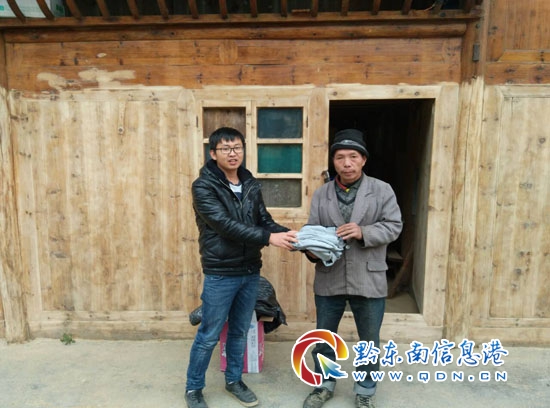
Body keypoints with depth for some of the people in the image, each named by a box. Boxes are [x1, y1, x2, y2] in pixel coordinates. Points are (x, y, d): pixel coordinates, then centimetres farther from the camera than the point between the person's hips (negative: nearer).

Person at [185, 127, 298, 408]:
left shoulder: (251, 184, 6)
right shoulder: (203, 187, -13)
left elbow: (264, 220, 5)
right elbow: (225, 225, -24)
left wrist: (289, 235, -15)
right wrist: (269, 238, -30)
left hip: (250, 271, 5)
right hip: (220, 274, -5)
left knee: (240, 332, 19)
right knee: (209, 335, 8)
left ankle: (234, 380, 40)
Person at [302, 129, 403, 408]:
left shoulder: (382, 190, -3)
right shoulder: (321, 194, 3)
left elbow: (393, 226, -7)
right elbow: (312, 230, 0)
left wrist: (363, 232, -23)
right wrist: (312, 250, -21)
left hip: (368, 280, -1)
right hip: (329, 279, 2)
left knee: (369, 342, 15)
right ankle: (324, 385, 40)